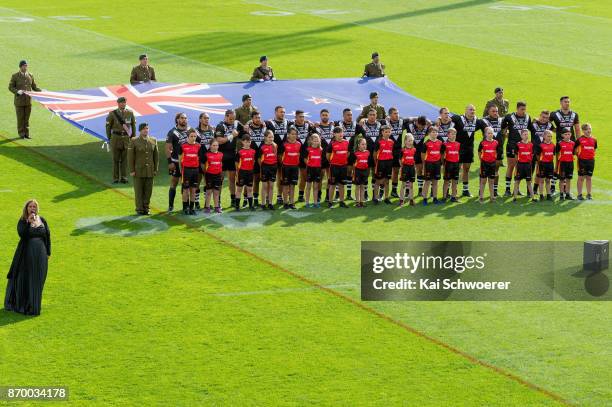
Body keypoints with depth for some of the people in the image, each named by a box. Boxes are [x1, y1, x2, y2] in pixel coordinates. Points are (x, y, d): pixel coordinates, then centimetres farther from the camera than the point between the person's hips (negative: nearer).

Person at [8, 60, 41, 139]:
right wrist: (17, 91, -20)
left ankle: (26, 133, 11)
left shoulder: (30, 75, 7)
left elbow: (34, 87, 13)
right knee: (20, 118, 2)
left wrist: (41, 91, -4)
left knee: (27, 118, 5)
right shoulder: (15, 76, -3)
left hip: (28, 100, 3)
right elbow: (10, 87, -2)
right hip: (19, 100, -3)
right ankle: (21, 134, 11)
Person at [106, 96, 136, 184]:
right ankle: (115, 178, 6)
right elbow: (108, 126, 2)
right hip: (116, 137, -2)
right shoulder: (112, 114, -6)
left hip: (126, 138, 2)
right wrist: (109, 139, 1)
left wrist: (133, 138, 7)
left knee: (125, 159, 0)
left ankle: (123, 177, 4)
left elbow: (133, 126, 9)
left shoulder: (130, 113, 1)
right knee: (116, 159, 1)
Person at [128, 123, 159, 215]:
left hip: (150, 171, 3)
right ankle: (139, 209, 8)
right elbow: (130, 156, -5)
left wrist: (156, 169, 4)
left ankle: (146, 208, 13)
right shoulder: (134, 141, -4)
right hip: (138, 171, -3)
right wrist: (132, 170, -9)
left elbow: (156, 156, 9)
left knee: (148, 190, 4)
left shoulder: (153, 141, 6)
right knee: (139, 191, 1)